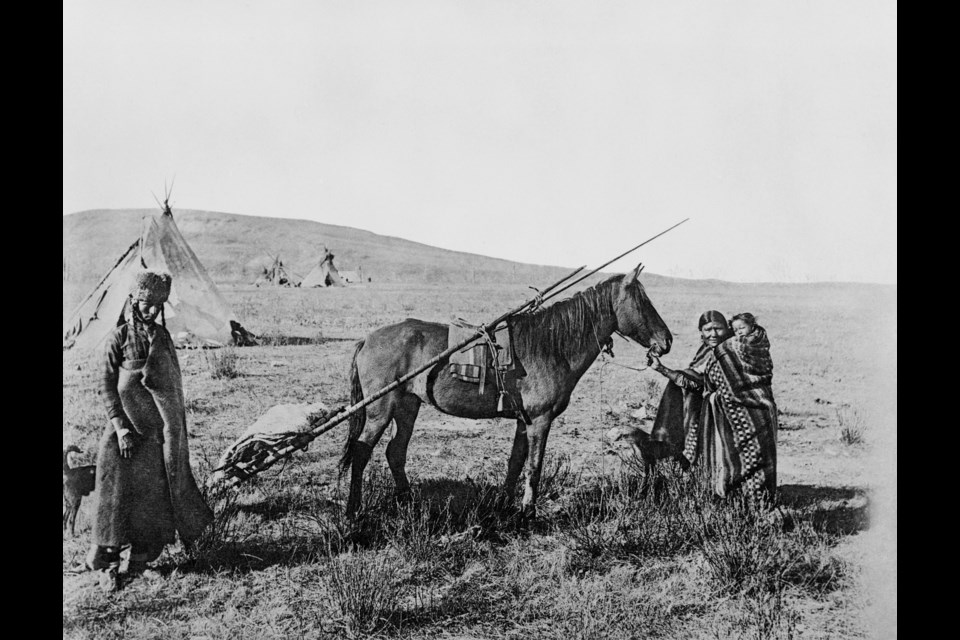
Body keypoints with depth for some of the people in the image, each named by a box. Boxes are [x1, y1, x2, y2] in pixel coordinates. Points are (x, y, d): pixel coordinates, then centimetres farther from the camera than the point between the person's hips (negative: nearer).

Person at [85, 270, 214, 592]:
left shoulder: (163, 336, 8)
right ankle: (109, 565, 7)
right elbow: (106, 385, -5)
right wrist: (120, 427, -12)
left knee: (156, 494, 5)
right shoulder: (118, 338, -4)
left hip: (159, 430, 4)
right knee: (118, 495, -2)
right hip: (129, 431, -4)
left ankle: (140, 560, 16)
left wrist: (176, 429, 10)